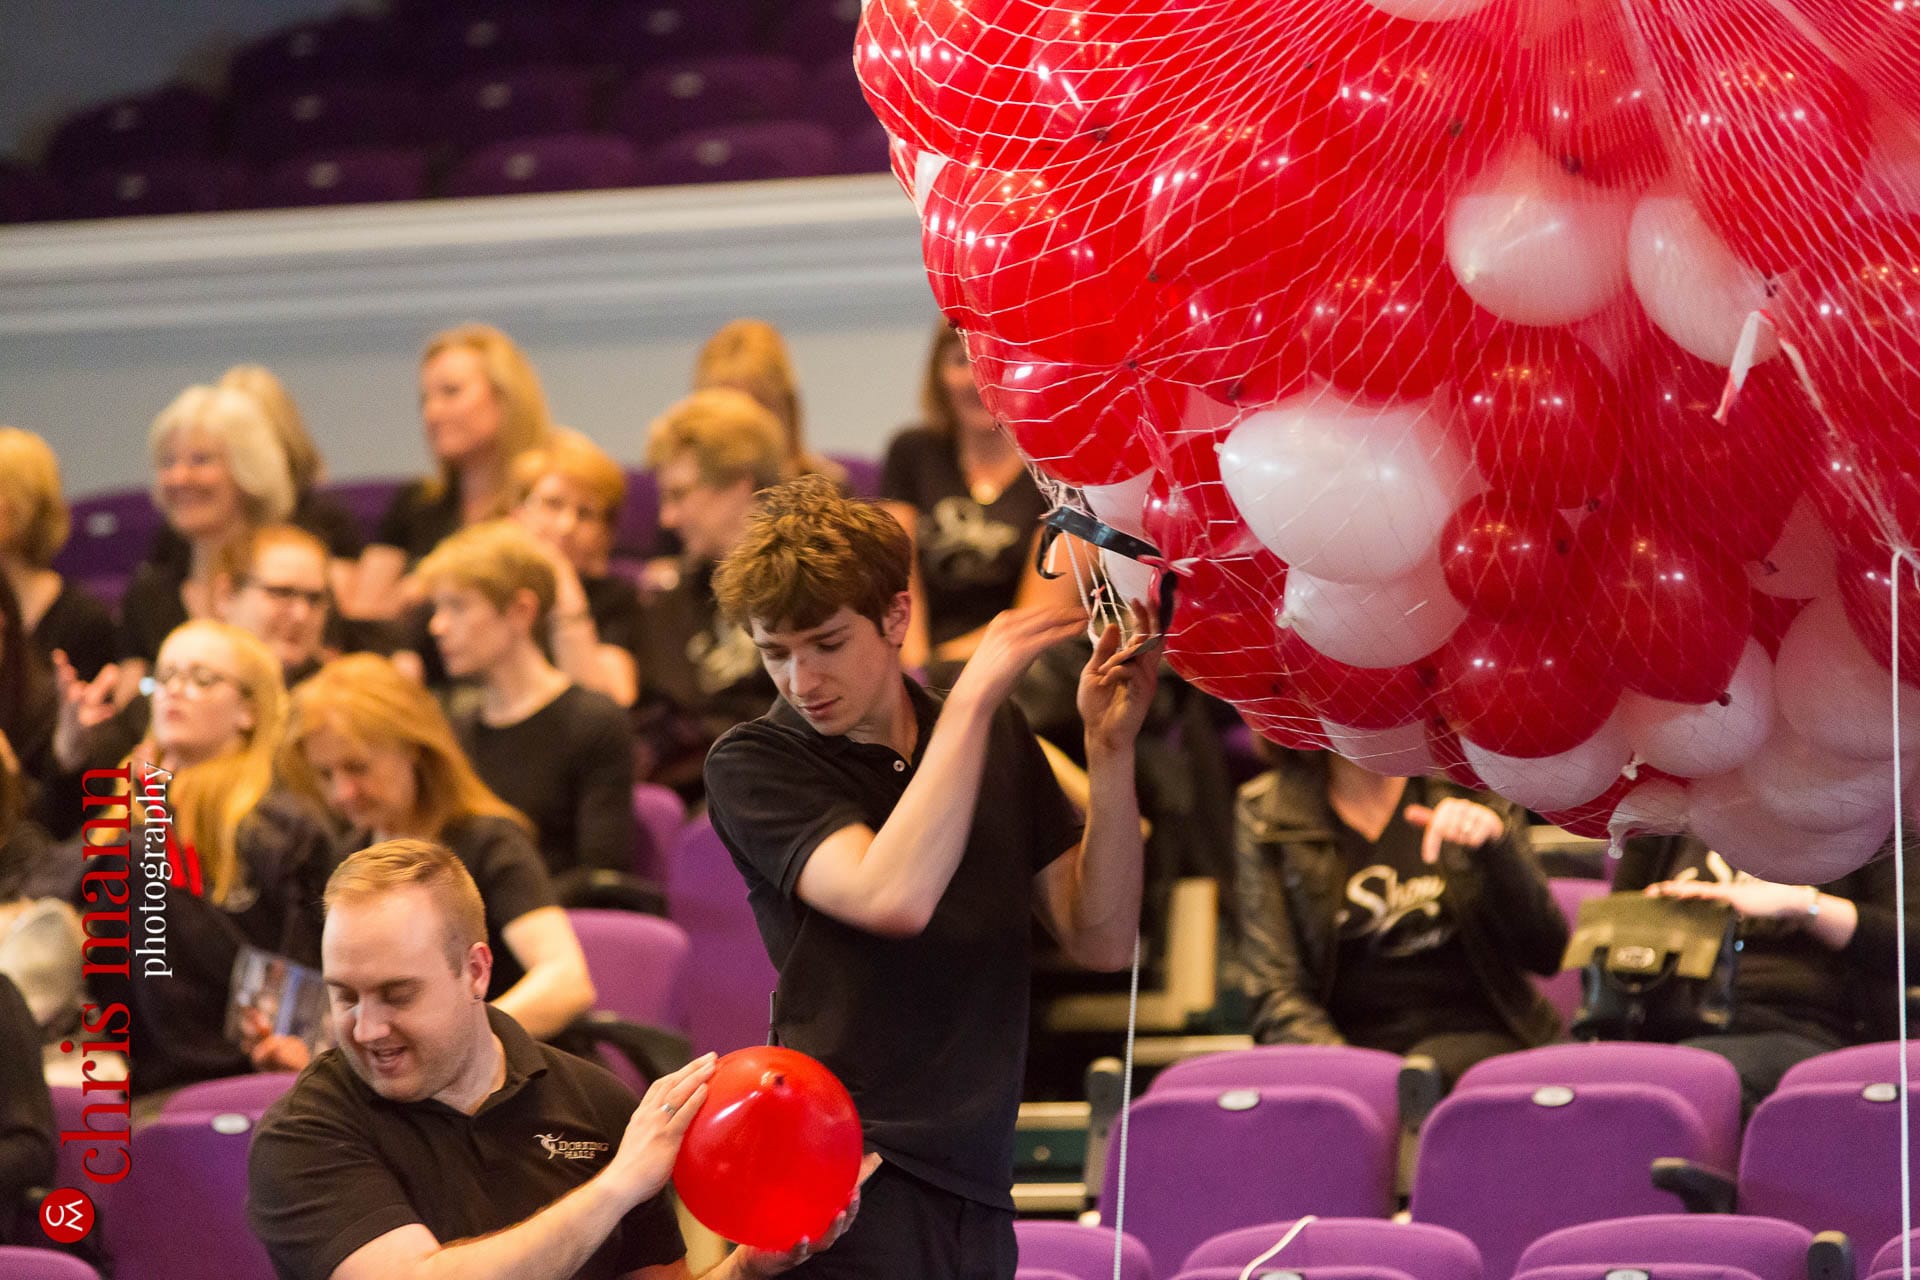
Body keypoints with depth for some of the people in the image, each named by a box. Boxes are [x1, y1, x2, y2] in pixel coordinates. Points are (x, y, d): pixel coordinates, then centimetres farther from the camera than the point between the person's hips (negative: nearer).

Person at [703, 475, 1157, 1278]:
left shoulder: (993, 736, 13)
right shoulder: (752, 763, -2)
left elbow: (1100, 939, 9)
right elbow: (893, 897, -20)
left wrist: (1110, 750, -2)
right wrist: (976, 693, -15)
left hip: (973, 1182, 5)